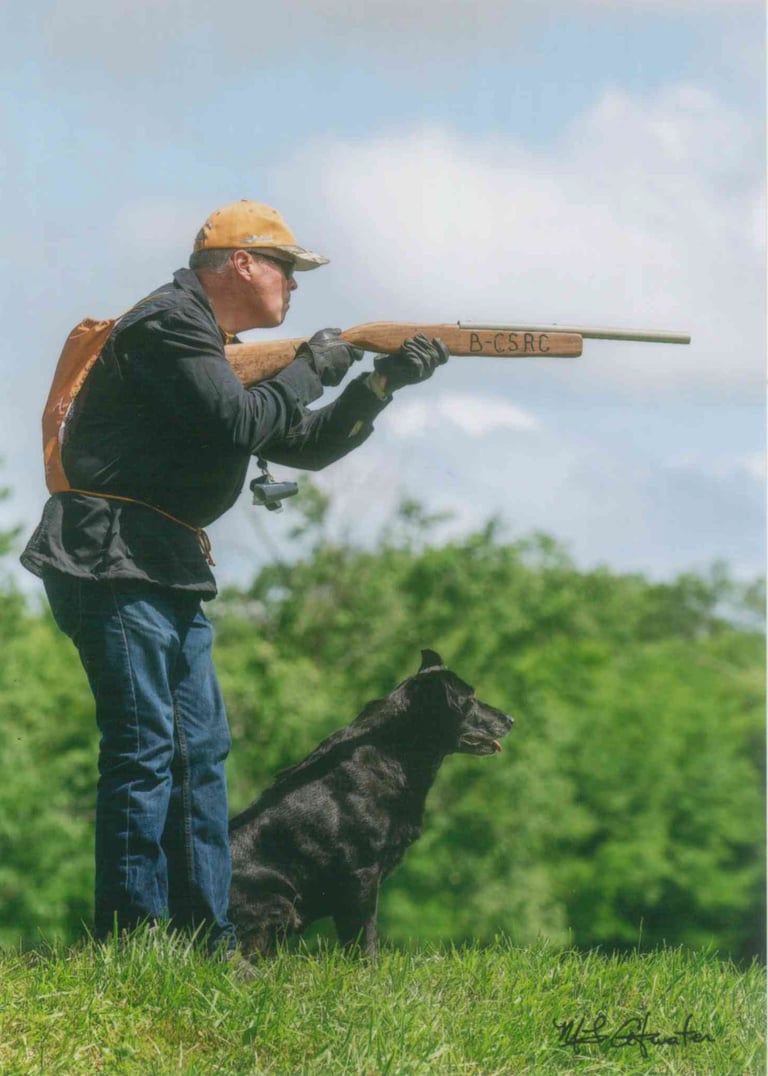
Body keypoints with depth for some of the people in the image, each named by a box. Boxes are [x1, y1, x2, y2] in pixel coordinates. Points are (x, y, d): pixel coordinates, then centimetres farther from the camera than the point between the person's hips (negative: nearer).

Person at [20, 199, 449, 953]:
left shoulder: (218, 347, 21)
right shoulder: (168, 325, -10)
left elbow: (305, 446, 22)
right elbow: (239, 425, -21)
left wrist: (381, 383, 11)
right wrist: (310, 371, -6)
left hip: (168, 573, 11)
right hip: (111, 559, -10)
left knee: (202, 751, 9)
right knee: (144, 750, -12)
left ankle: (206, 942, 12)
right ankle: (128, 943, -11)